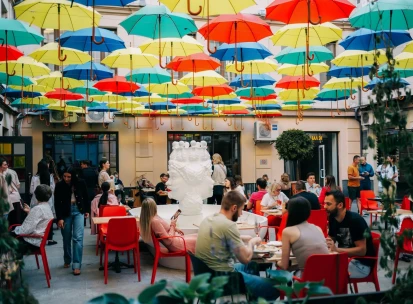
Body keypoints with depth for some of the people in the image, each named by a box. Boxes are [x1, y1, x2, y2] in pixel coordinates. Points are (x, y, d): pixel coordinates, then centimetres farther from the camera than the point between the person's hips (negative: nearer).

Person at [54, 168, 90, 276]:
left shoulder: (80, 183, -9)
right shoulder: (59, 186, -10)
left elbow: (86, 197, 6)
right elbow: (57, 203, -8)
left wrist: (87, 210, 11)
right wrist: (59, 218, -13)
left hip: (78, 211, -1)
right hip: (66, 212, 1)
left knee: (77, 237, -9)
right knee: (66, 238, 10)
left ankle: (77, 265, -9)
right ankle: (67, 260, 32)